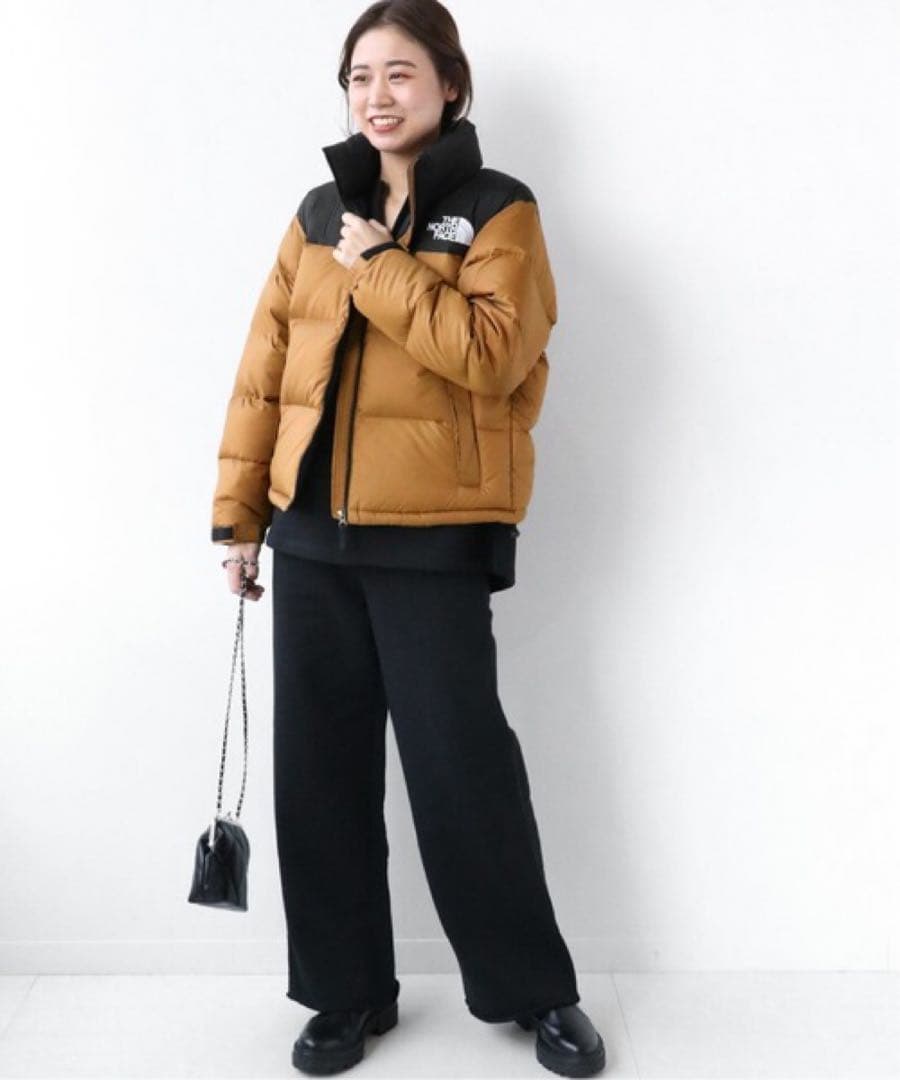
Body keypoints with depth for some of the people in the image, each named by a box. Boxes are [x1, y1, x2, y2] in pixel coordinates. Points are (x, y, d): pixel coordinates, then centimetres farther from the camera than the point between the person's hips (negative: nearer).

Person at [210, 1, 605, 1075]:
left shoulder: (496, 212, -2)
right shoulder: (320, 212, 12)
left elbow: (493, 353, -20)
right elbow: (264, 370, 11)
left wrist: (375, 268, -15)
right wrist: (239, 512, 8)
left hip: (433, 535, -5)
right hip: (311, 529, 5)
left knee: (460, 764, 0)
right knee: (319, 766, 9)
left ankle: (535, 990, 22)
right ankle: (345, 992, 27)